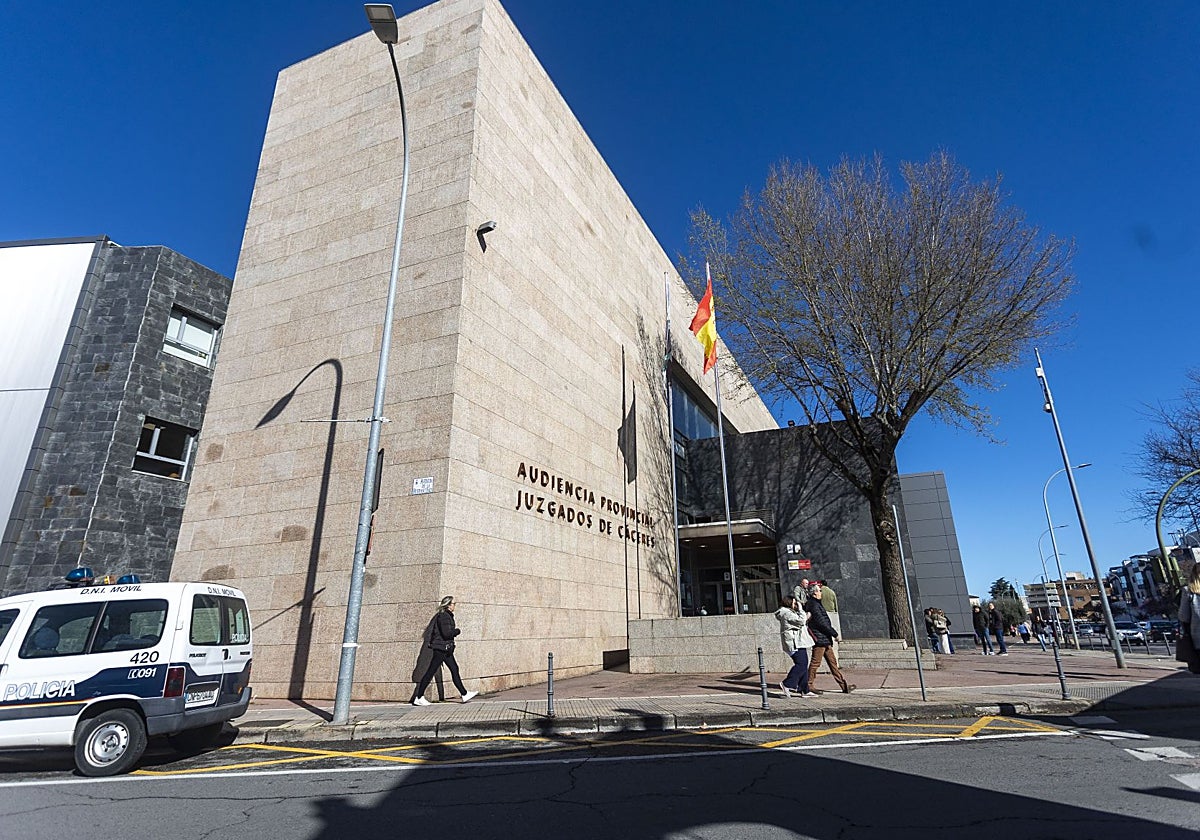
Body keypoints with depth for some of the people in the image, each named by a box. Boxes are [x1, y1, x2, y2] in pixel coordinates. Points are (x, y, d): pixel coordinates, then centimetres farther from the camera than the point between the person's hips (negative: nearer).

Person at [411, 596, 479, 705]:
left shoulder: (447, 615, 12)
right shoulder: (444, 616, -18)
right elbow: (447, 633, -24)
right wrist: (457, 631, -10)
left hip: (446, 649, 10)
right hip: (441, 648, -10)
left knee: (454, 669, 10)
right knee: (430, 672, 0)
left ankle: (465, 695, 14)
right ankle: (418, 698, 10)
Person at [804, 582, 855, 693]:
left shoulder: (816, 603, 16)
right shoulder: (814, 605, -17)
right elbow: (822, 623, -19)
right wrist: (835, 634, -12)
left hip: (825, 639, 10)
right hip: (819, 638, -10)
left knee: (832, 662, 11)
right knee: (815, 662, -3)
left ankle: (844, 685, 15)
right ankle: (809, 685, 4)